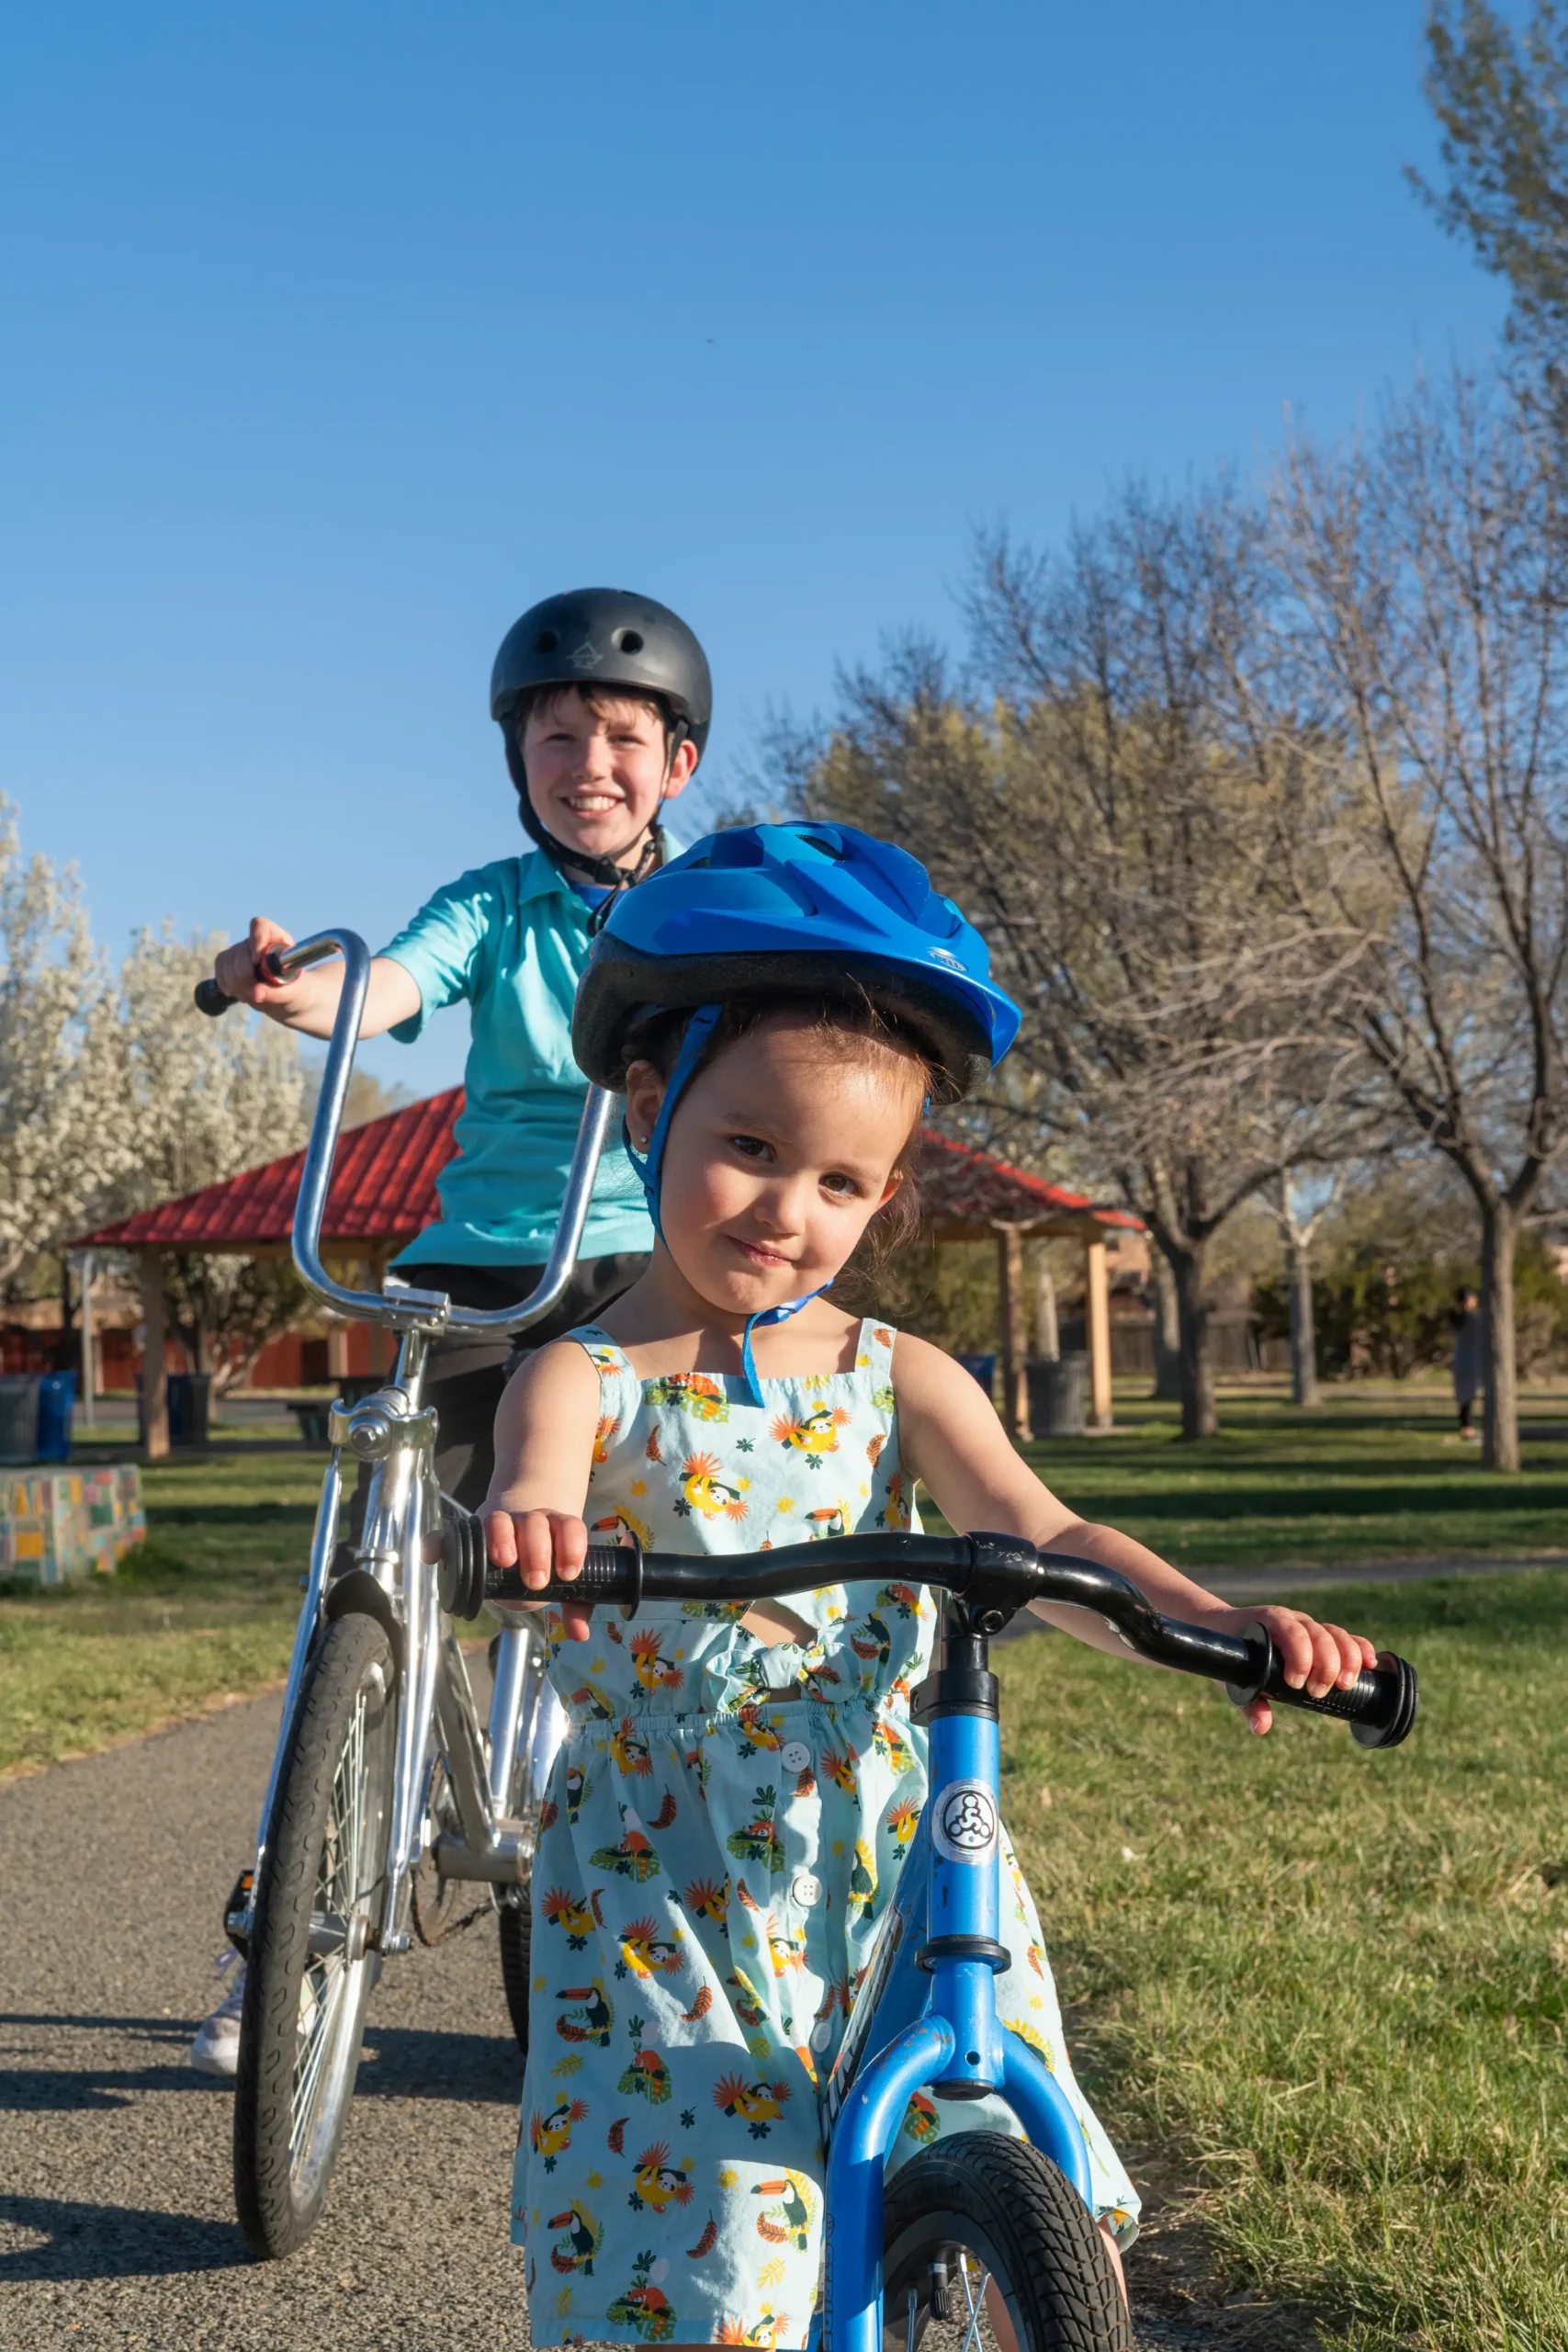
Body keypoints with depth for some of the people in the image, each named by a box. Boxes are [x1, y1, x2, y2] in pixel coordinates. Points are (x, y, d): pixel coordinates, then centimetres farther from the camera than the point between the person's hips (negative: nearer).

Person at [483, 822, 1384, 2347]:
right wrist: (523, 1527, -52)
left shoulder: (894, 1379, 4)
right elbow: (531, 1491, -26)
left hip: (902, 1870, 3)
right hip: (669, 1895, -2)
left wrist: (1212, 1619, -28)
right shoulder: (587, 1383, -4)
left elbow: (1043, 1537, -8)